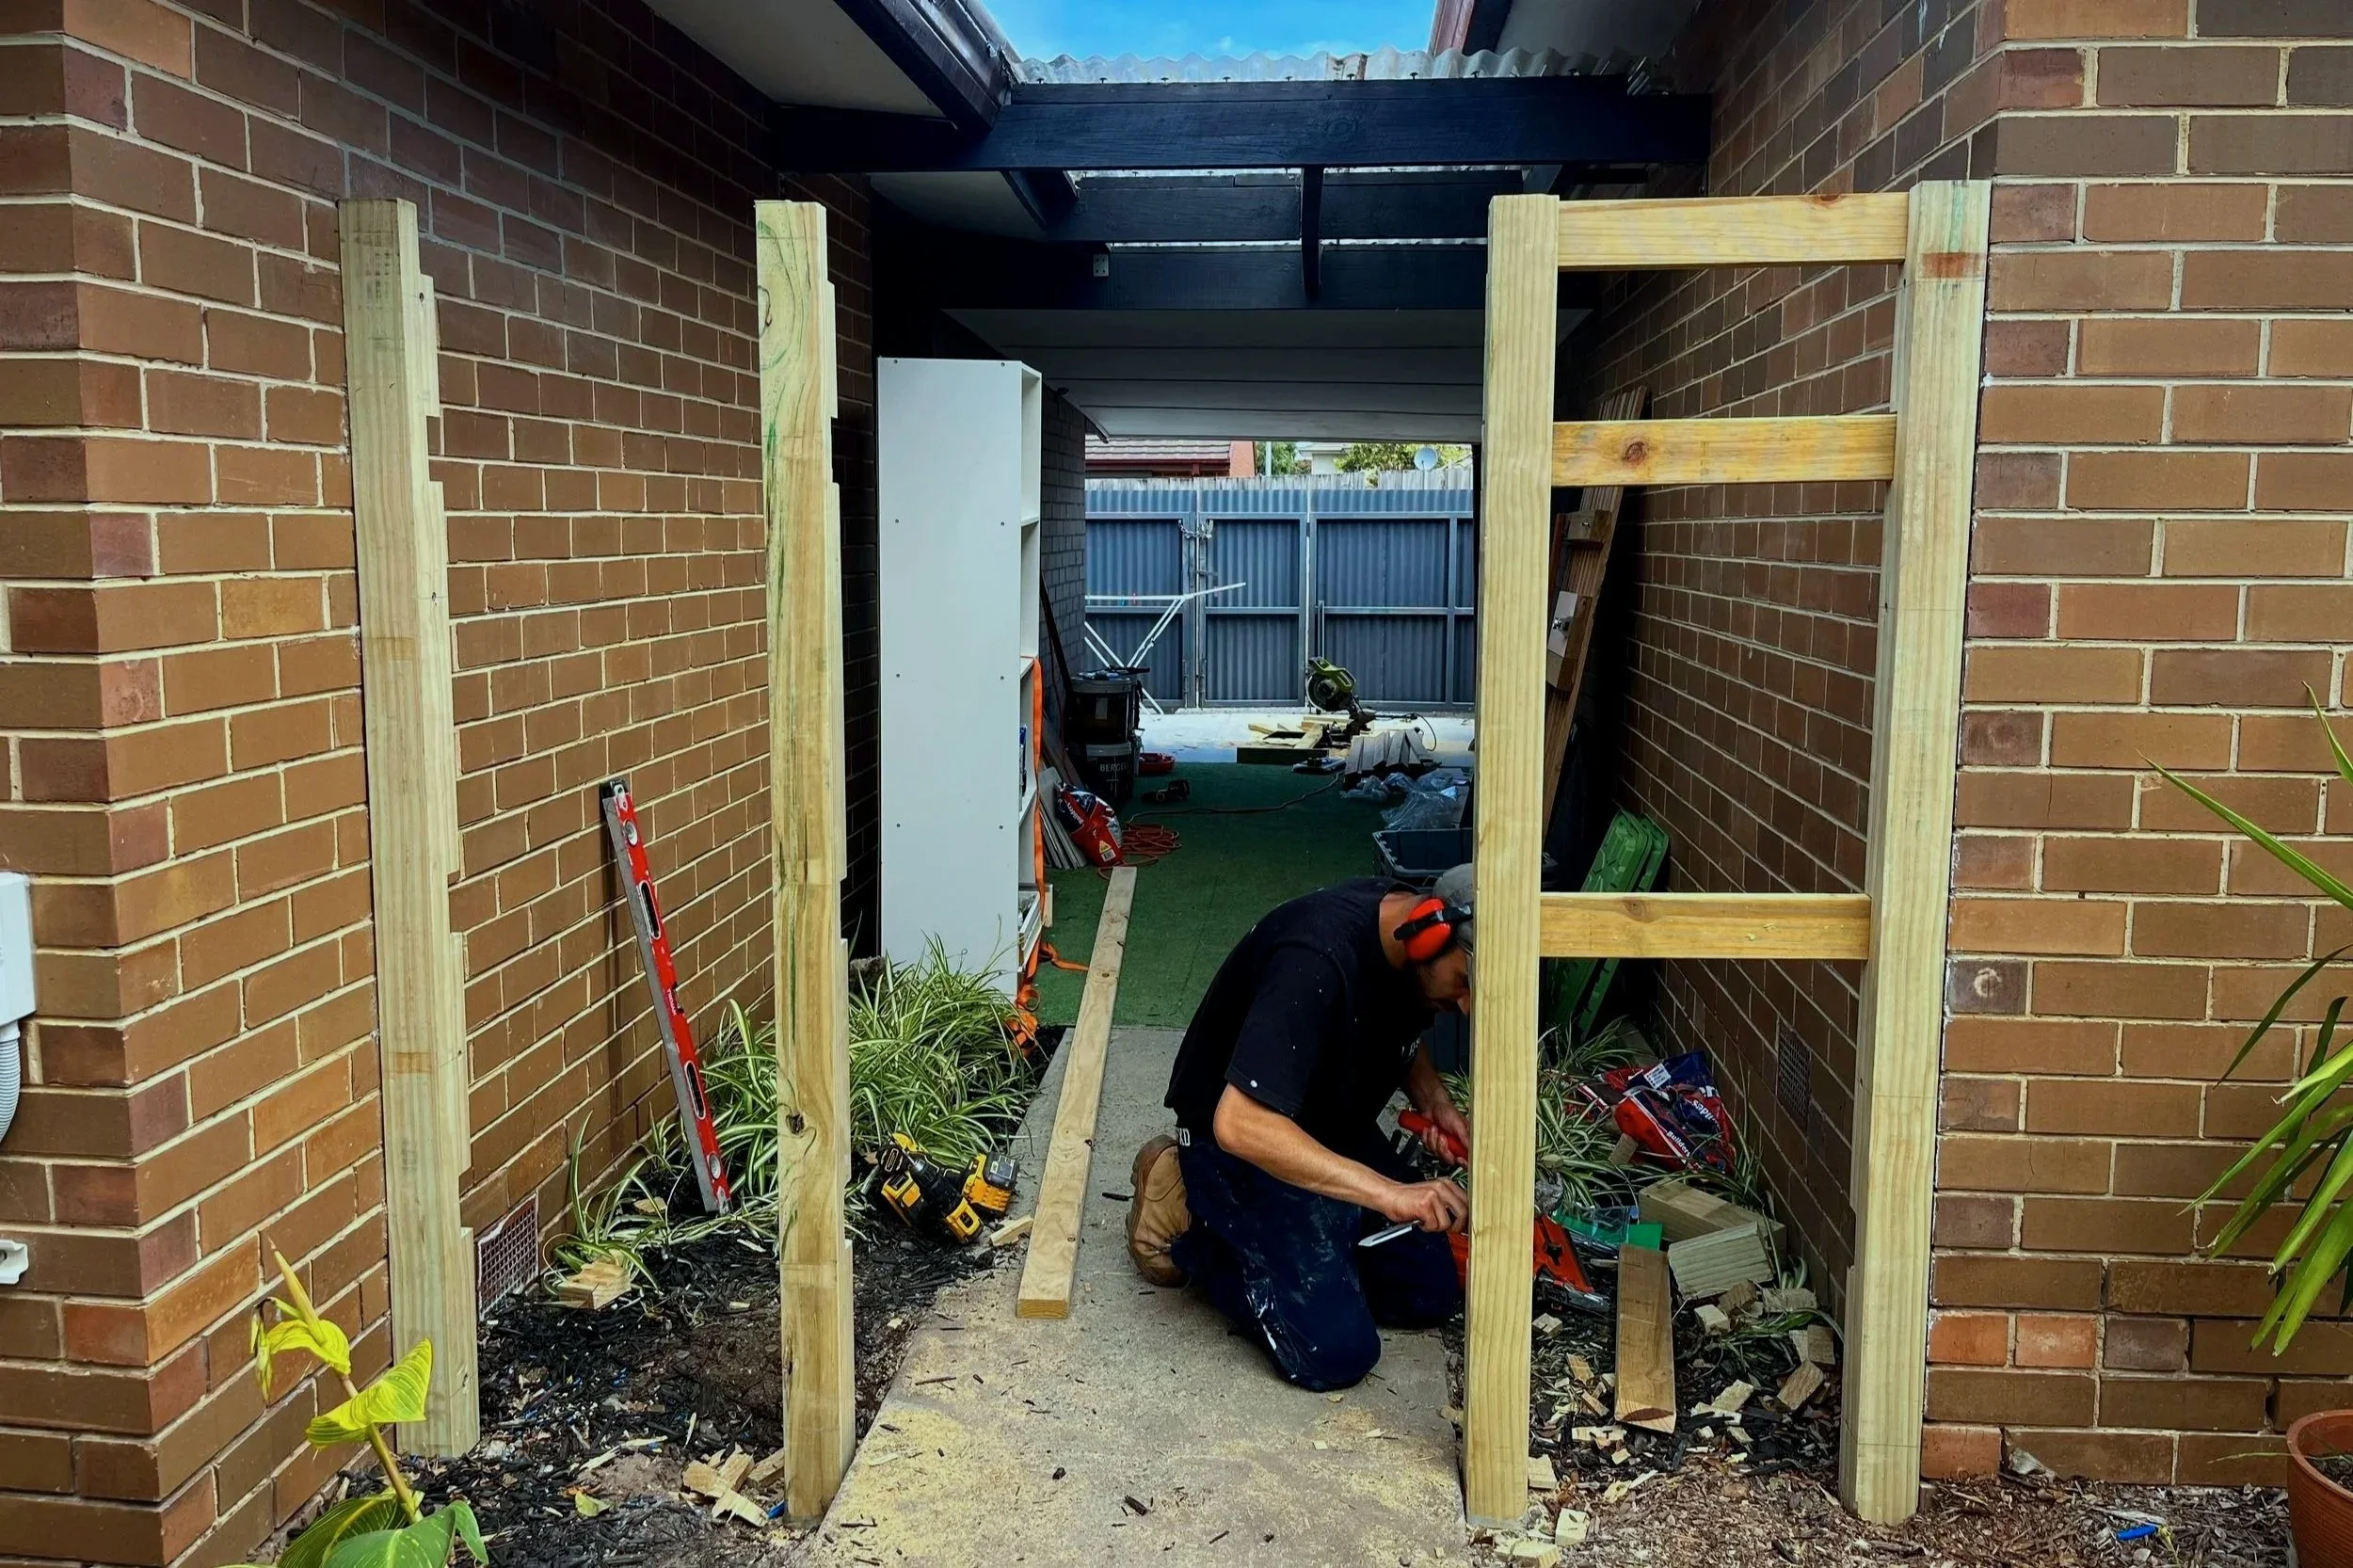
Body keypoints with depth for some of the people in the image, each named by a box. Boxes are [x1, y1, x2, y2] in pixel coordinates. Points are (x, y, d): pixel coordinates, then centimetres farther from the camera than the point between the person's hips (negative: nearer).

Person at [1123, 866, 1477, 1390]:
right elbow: (1239, 1125, -42)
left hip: (1340, 1131, 8)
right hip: (1243, 1148, -8)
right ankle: (1185, 1223, 2)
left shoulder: (1408, 927, -9)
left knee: (1432, 1295, 3)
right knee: (1337, 1352, -17)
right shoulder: (1317, 959, -36)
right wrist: (1387, 1192, -43)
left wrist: (1435, 1102, -5)